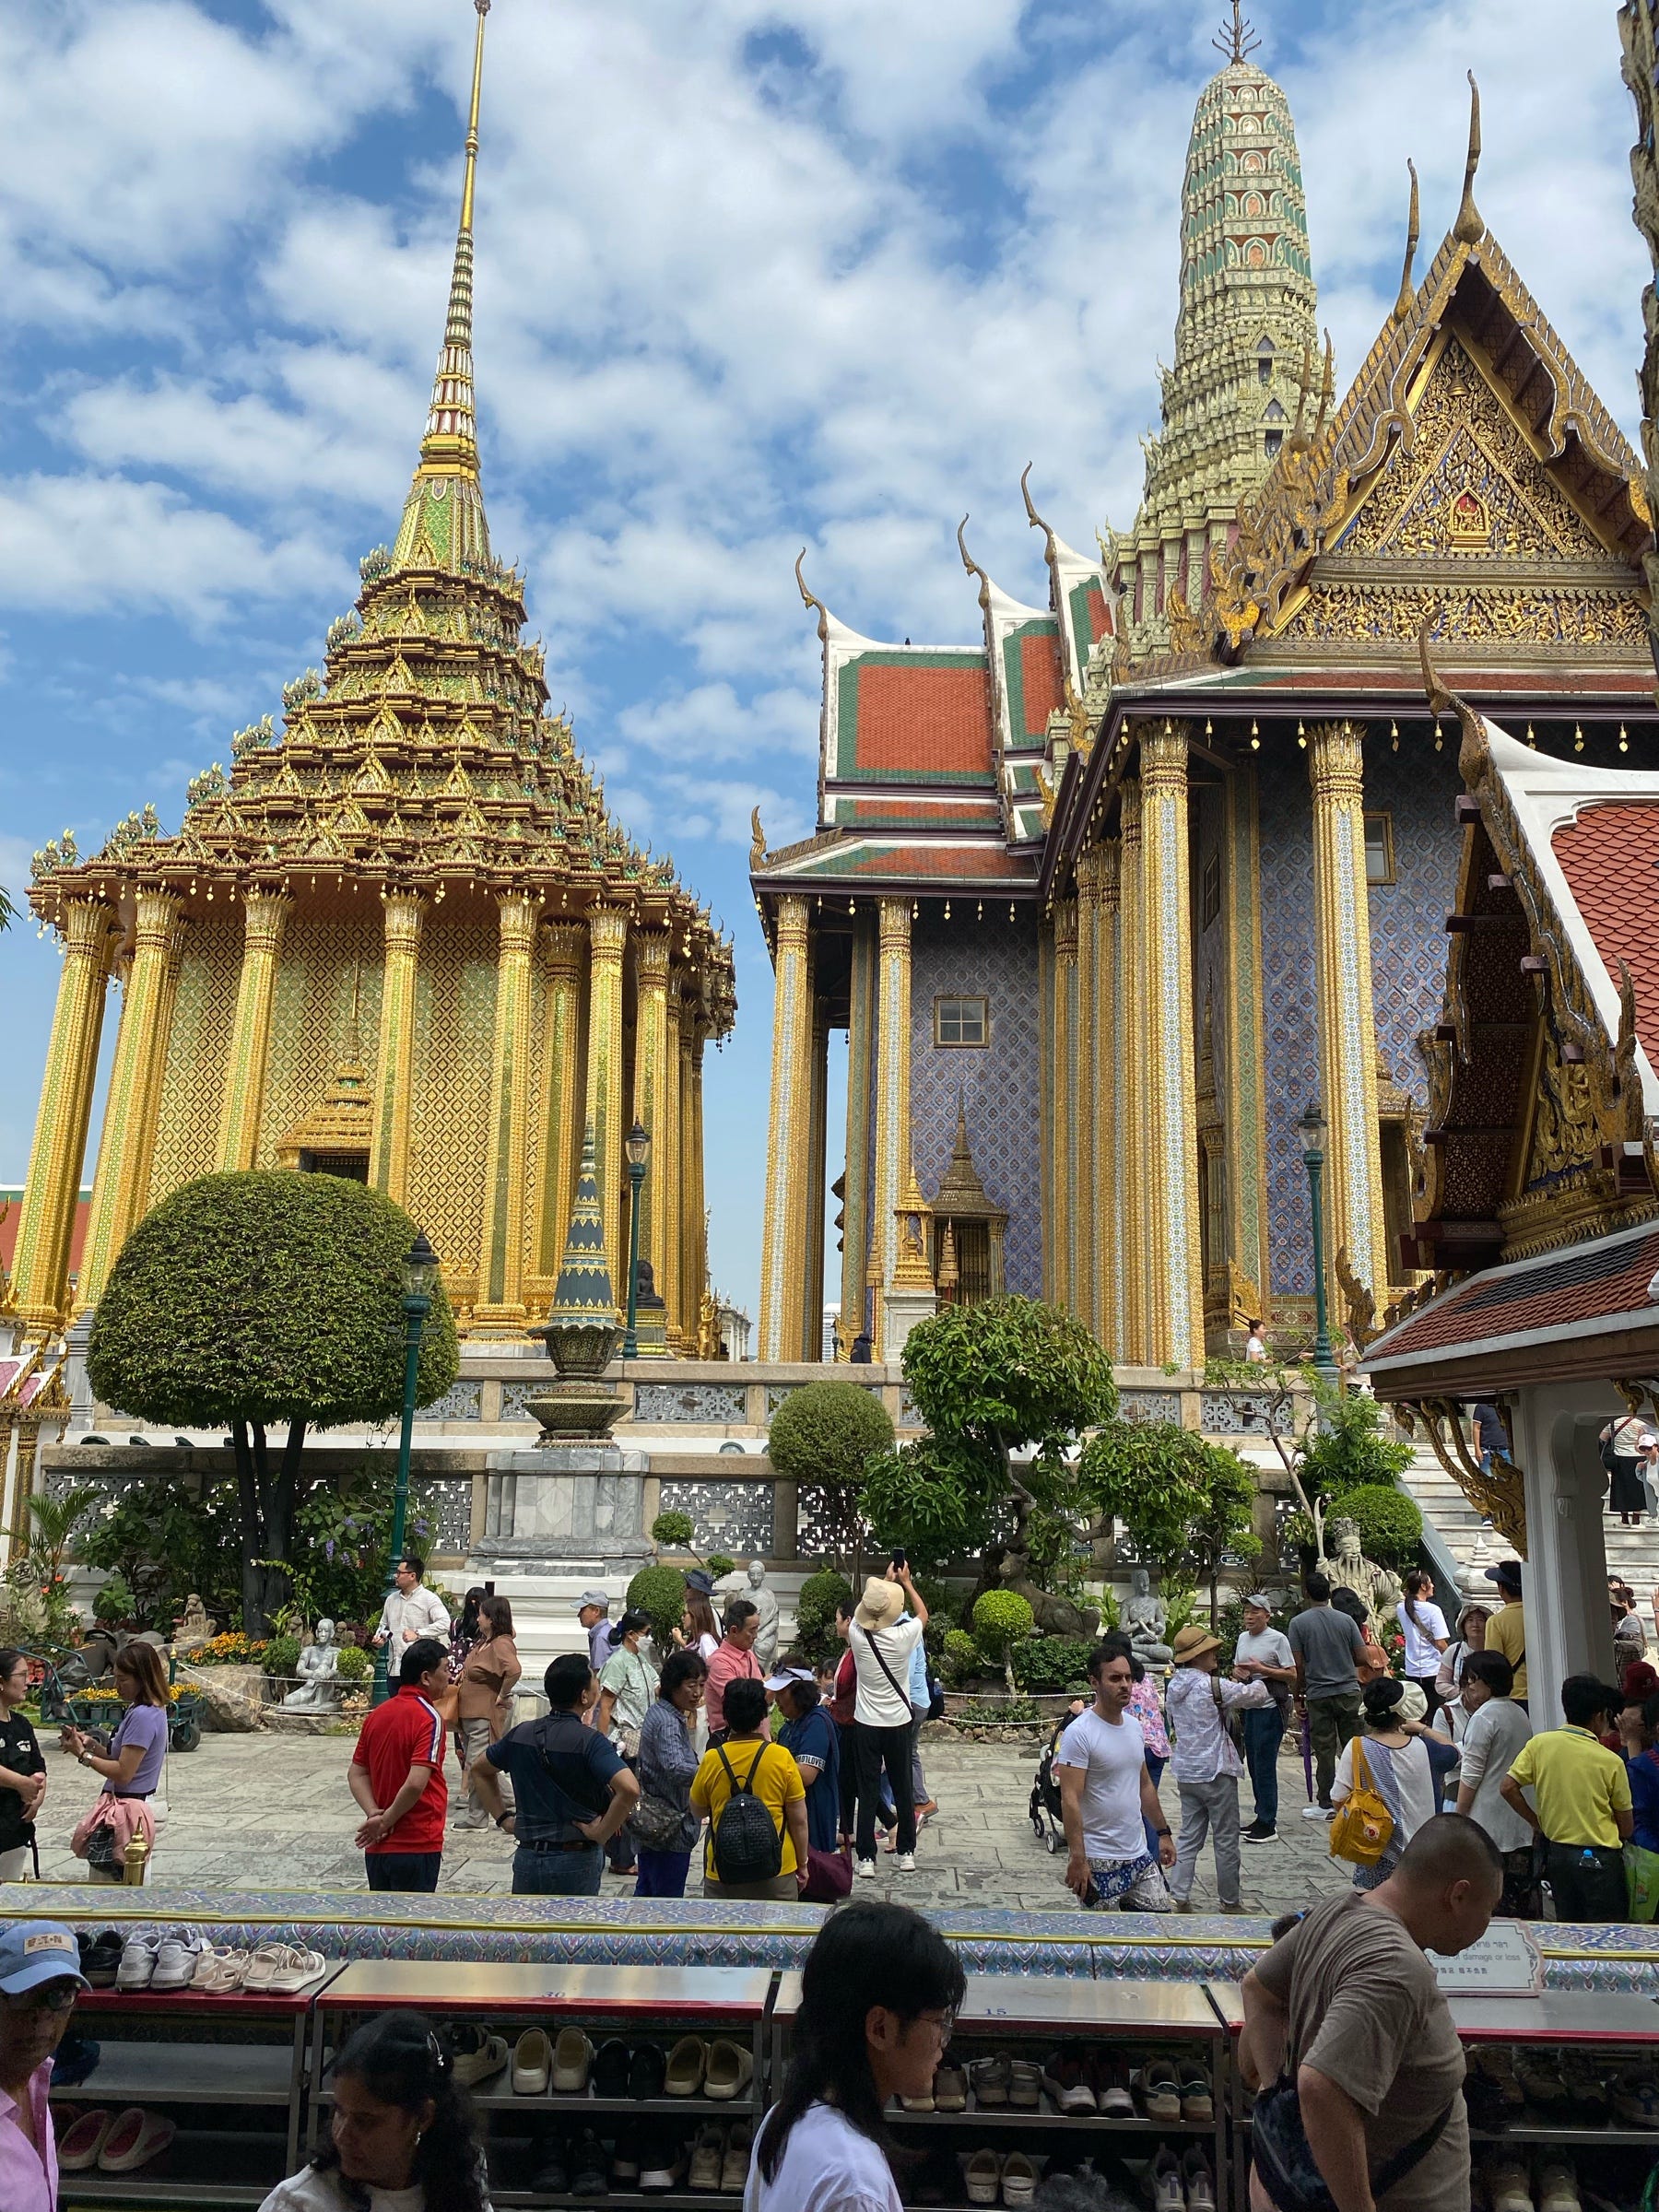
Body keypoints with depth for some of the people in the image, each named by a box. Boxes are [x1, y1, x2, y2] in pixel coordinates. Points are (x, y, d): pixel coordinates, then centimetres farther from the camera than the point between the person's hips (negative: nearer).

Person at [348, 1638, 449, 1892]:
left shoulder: (377, 1715, 7)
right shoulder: (429, 1718, -16)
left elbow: (357, 1775, 6)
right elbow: (416, 1784, -25)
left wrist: (374, 1814, -5)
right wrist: (386, 1821, -13)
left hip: (377, 1846, 7)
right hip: (417, 1846, -7)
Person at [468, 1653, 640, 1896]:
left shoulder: (521, 1734, 2)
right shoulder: (590, 1741, -16)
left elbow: (478, 1770, 18)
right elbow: (629, 1789, -30)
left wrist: (503, 1818, 14)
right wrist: (601, 1834, -16)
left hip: (526, 1858, 5)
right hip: (576, 1862, -5)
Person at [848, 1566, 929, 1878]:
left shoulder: (857, 1635, -15)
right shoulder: (903, 1636, -16)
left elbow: (863, 1609, 10)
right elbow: (922, 1613, 8)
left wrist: (885, 1581, 19)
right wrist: (906, 1582, 18)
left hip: (866, 1725, 0)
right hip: (898, 1723, 0)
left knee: (867, 1792, 5)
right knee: (903, 1789, 13)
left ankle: (866, 1858, 6)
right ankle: (905, 1852, 23)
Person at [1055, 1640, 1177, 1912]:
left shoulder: (1135, 1727, 8)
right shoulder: (1079, 1733, -17)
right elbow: (1070, 1800, -20)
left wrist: (1163, 1832, 20)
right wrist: (1077, 1859, -23)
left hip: (1139, 1854, 7)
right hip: (1098, 1860, -7)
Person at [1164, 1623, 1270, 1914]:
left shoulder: (1173, 1688, 5)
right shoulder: (1212, 1687, -18)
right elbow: (1254, 1695, -9)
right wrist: (1267, 1681, 14)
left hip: (1186, 1773, 7)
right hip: (1216, 1772, -7)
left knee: (1189, 1837, 12)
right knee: (1226, 1840, 7)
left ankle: (1180, 1898, 9)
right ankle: (1230, 1902, 17)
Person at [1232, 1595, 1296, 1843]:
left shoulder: (1277, 1639, -9)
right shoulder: (1243, 1638, 12)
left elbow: (1292, 1675, -10)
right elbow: (1236, 1668, 22)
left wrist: (1261, 1669, -19)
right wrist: (1237, 1672, -1)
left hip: (1270, 1708, -7)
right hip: (1249, 1708, 7)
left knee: (1265, 1765, -5)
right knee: (1253, 1764, 12)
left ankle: (1268, 1824, 2)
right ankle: (1262, 1816, 23)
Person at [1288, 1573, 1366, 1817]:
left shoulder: (1298, 1622, -6)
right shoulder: (1346, 1620, 0)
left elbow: (1298, 1665, -6)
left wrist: (1299, 1692, 6)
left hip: (1318, 1694, -2)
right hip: (1349, 1691, 2)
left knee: (1324, 1751, 4)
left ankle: (1326, 1805, 10)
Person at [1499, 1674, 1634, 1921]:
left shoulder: (1539, 1744, -6)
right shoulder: (1611, 1761, -12)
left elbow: (1508, 1787, -6)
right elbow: (1626, 1827, -4)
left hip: (1556, 1852, 4)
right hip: (1599, 1858, -4)